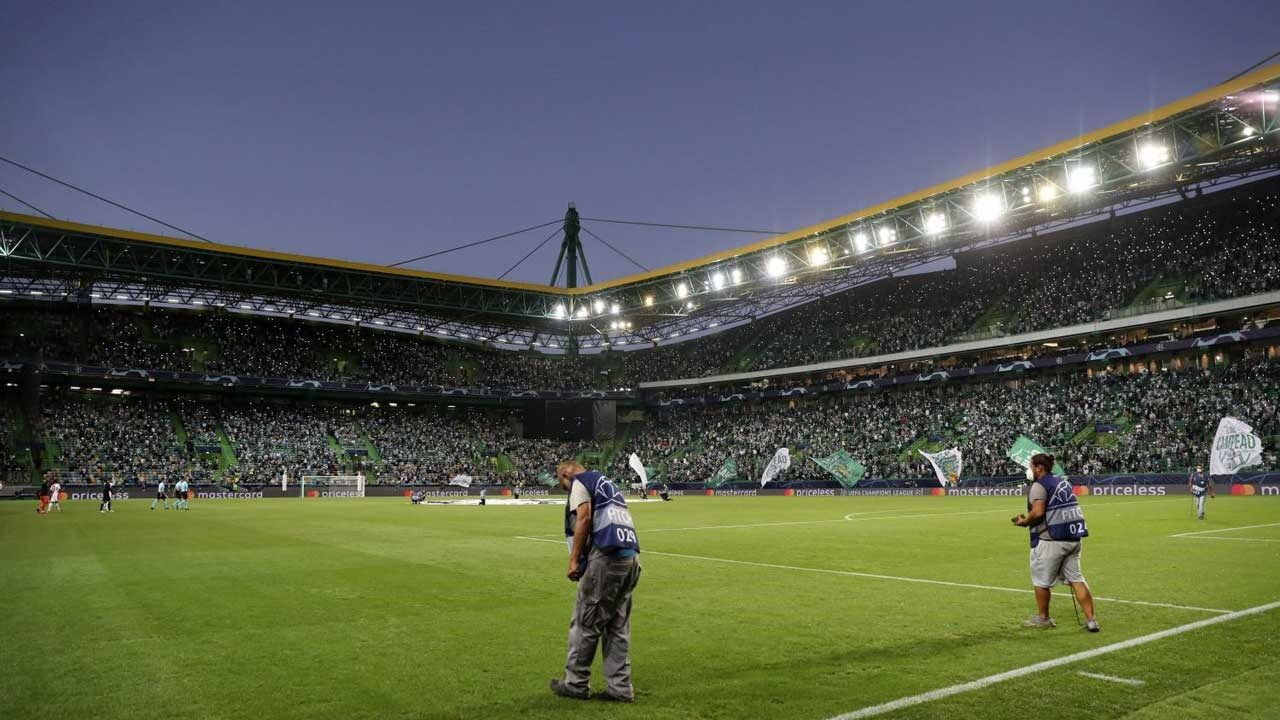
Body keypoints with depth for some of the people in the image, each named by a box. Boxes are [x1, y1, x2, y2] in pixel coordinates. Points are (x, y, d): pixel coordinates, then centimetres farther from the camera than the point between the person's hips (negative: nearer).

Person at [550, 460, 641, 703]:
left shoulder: (579, 482, 5)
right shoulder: (608, 483, 29)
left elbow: (584, 519, -10)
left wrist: (574, 559, -9)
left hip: (607, 555, -8)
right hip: (632, 556, 8)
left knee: (585, 622, 3)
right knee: (619, 626, 13)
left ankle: (576, 684, 12)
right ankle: (621, 687, 15)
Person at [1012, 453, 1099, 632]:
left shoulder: (1039, 485, -11)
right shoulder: (1063, 481, 16)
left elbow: (1037, 512, -22)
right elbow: (1059, 510, 18)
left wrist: (1025, 522, -4)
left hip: (1051, 540, -8)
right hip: (1073, 537, 8)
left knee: (1041, 580, 8)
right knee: (1076, 578, 11)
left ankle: (1043, 618, 20)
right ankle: (1091, 620, 7)